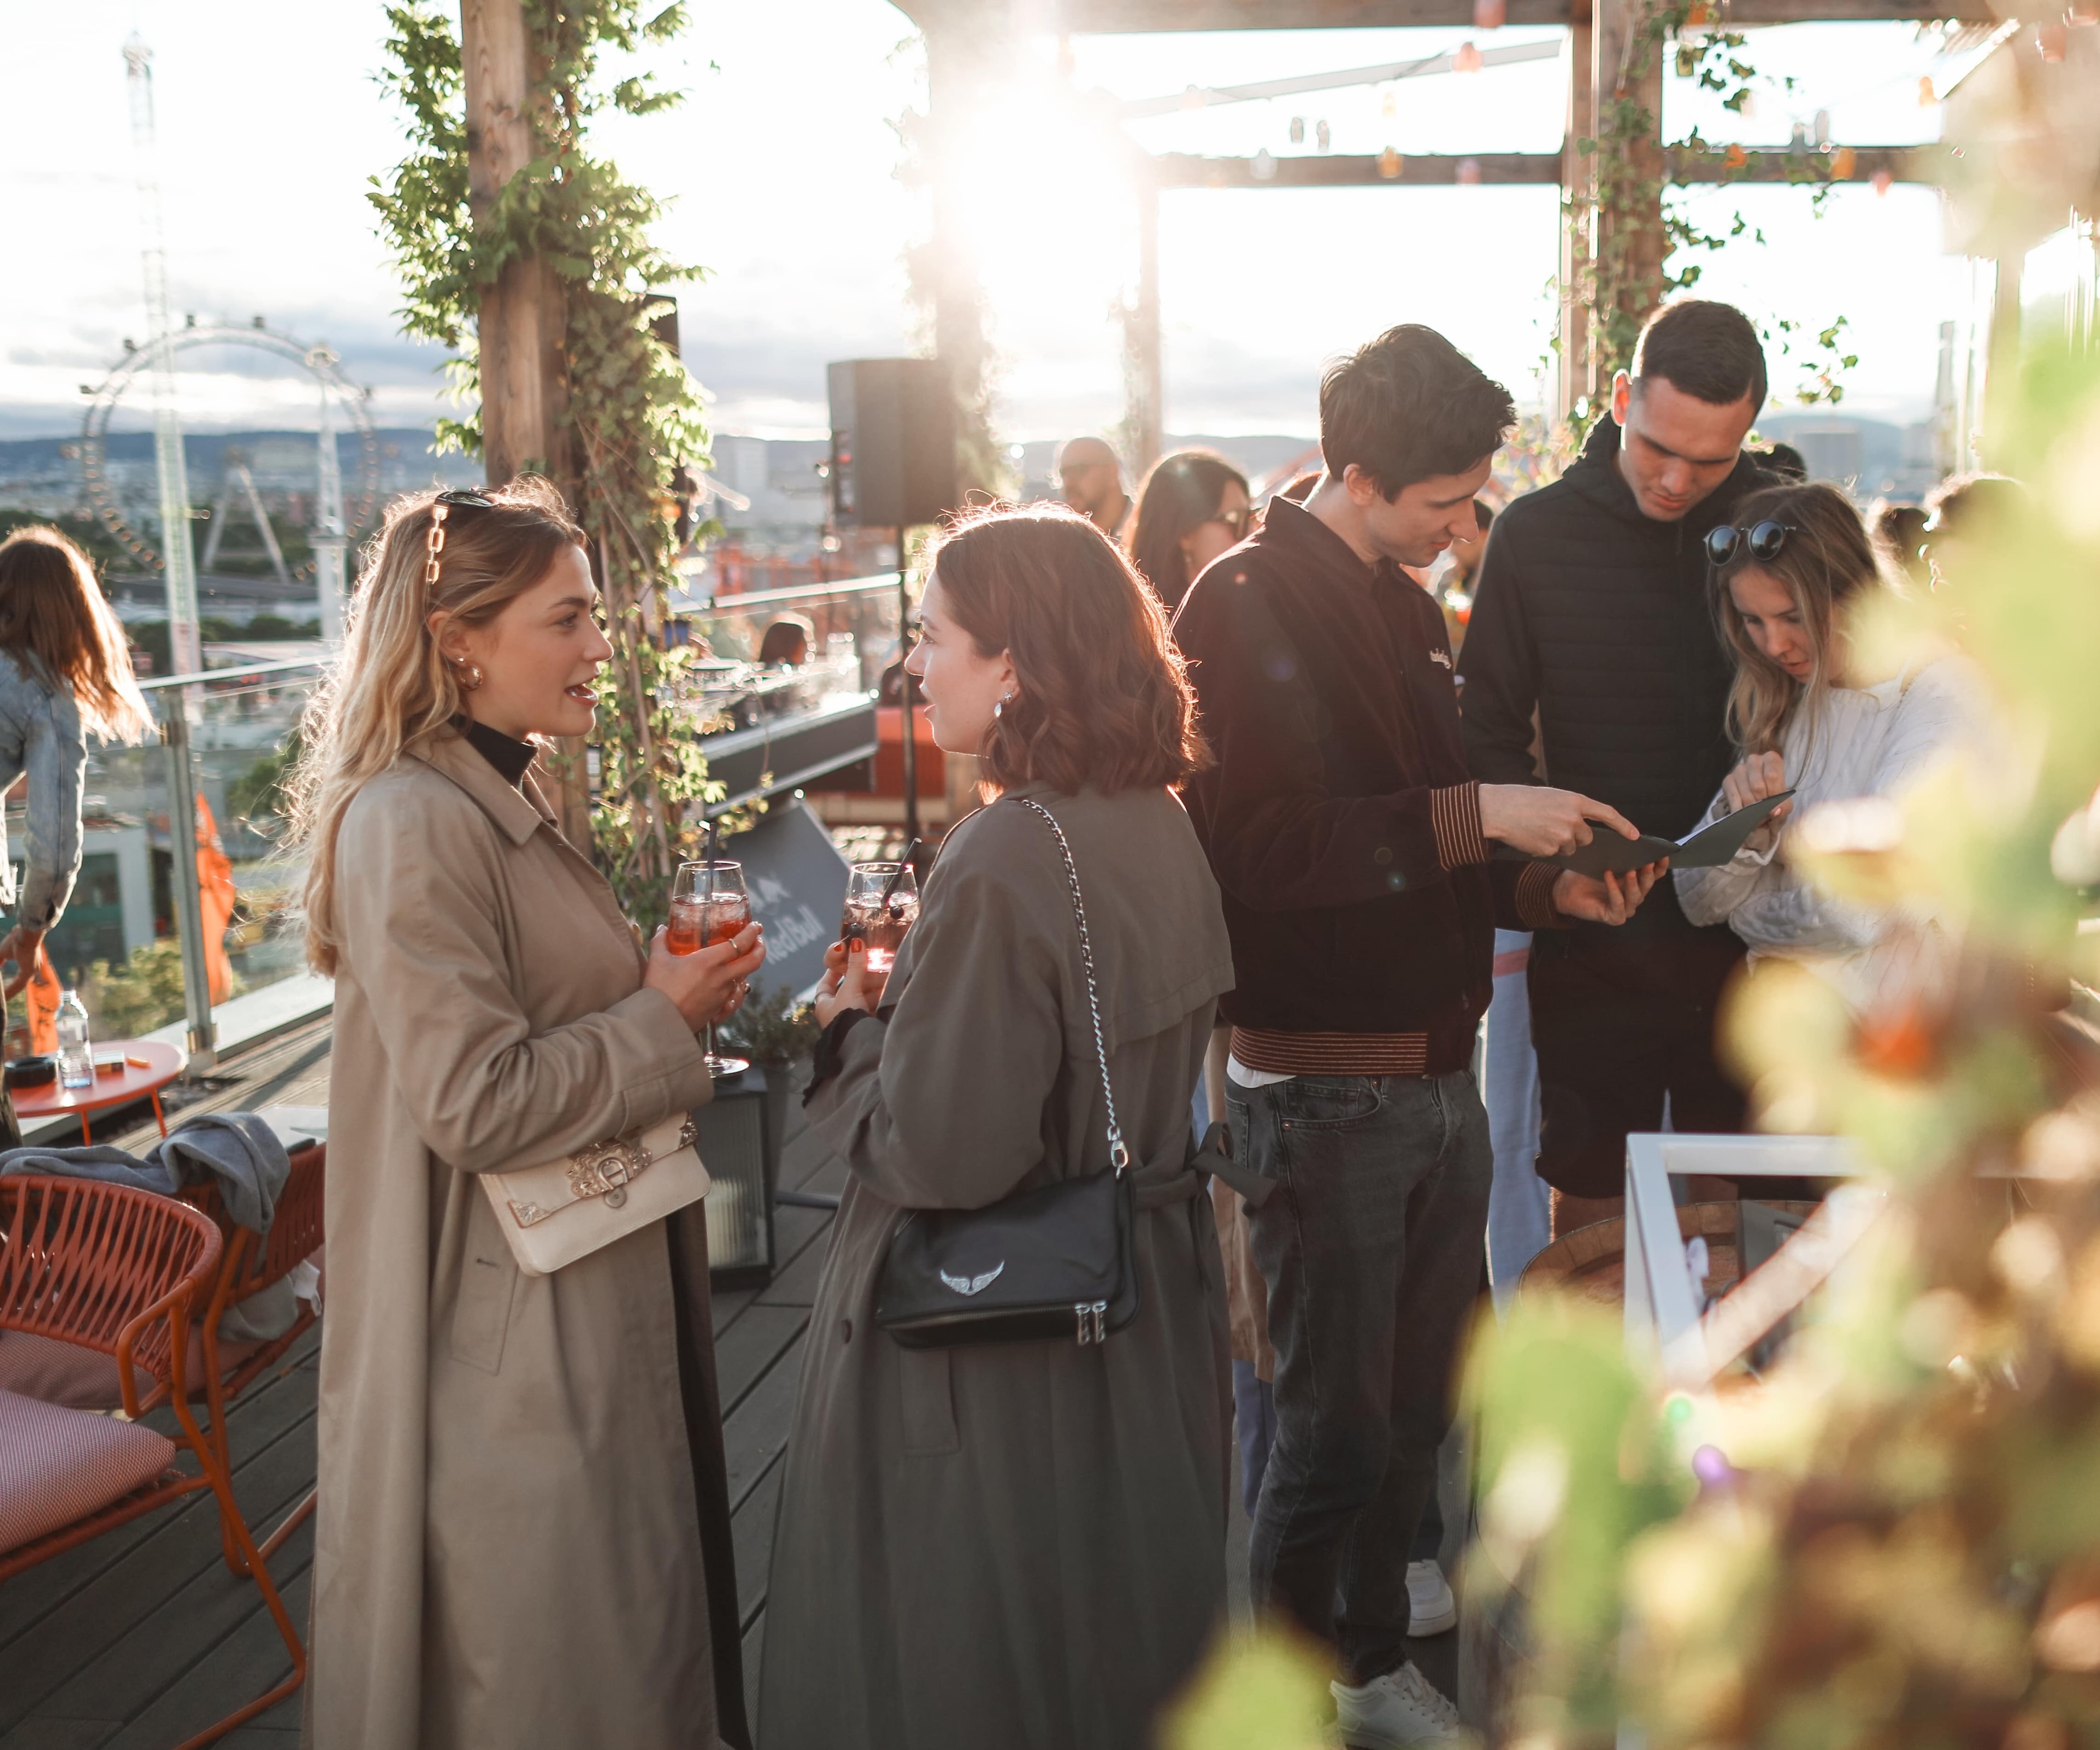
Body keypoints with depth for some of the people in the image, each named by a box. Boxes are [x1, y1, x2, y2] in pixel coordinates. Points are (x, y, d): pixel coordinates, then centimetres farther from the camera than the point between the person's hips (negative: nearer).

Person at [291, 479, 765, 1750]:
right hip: (514, 1344, -10)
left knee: (639, 1626, 22)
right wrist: (664, 1020, -16)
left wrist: (670, 982, 7)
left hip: (597, 1308, 10)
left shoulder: (508, 803, 11)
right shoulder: (413, 826, -21)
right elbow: (478, 1103, -26)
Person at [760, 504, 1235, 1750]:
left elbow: (936, 1155, -27)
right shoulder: (1161, 826, 0)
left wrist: (854, 1028, -10)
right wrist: (910, 1008, 7)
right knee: (1123, 1633, 25)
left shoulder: (1002, 865, -26)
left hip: (996, 1346, -8)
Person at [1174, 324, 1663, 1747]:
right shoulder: (1248, 607, -13)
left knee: (1419, 1411, 19)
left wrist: (1542, 886, 4)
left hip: (1440, 1075, 8)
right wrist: (1469, 816, -23)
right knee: (1336, 1432, 4)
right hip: (1326, 1086, -8)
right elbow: (1253, 848, -23)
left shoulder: (1407, 608, 13)